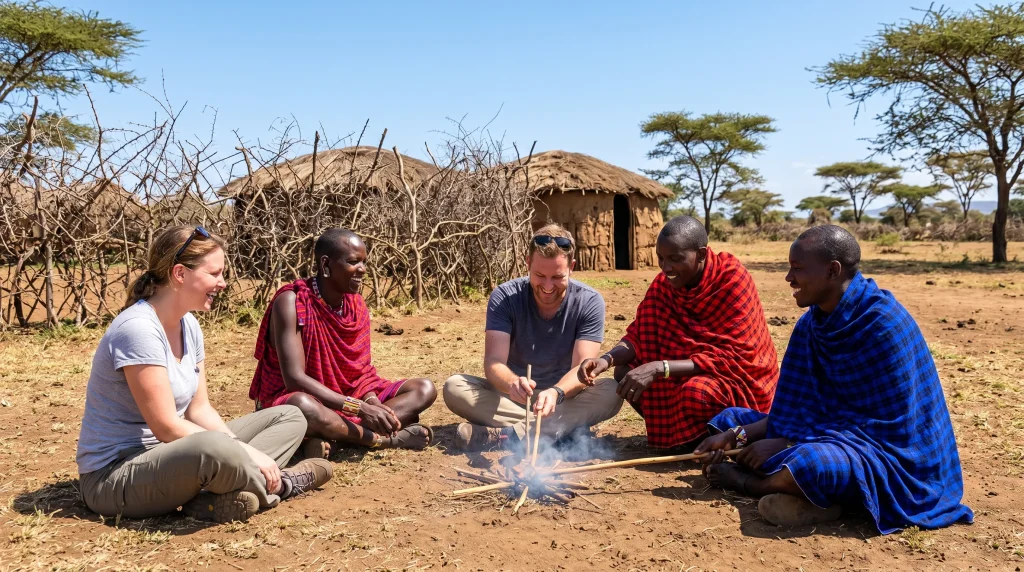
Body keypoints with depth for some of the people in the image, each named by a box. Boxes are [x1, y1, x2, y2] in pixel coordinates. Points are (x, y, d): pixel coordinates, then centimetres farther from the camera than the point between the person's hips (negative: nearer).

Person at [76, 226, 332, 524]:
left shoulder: (188, 325, 5)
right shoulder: (137, 329, -21)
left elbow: (199, 409, 6)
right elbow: (167, 428, -24)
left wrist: (243, 452, -10)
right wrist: (245, 454, -21)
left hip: (169, 455, 9)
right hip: (113, 478, -9)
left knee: (289, 417, 6)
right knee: (217, 450, -41)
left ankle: (218, 496, -17)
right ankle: (278, 484, -9)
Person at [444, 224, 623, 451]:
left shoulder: (590, 302, -13)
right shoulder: (504, 297, -13)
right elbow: (494, 362, -22)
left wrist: (556, 393, -43)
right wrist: (512, 383, -46)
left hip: (565, 397, 0)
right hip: (512, 396, 1)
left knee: (611, 392, -30)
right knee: (455, 387, -25)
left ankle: (506, 434, -33)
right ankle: (566, 427, -28)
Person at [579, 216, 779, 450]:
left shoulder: (733, 281, -22)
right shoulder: (664, 283, -6)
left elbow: (730, 358, -27)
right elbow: (638, 335, -4)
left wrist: (659, 368, -37)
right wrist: (607, 359, -27)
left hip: (738, 378, -6)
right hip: (688, 373, 6)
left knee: (696, 392, -36)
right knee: (626, 372, -13)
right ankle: (674, 431, 5)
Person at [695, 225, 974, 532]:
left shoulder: (883, 324, -22)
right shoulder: (815, 323, 2)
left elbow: (875, 422, -22)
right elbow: (800, 405, 4)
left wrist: (786, 446, -22)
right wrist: (738, 435, -9)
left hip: (891, 453, -9)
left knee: (809, 462, -39)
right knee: (731, 421, 5)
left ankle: (749, 483, -7)